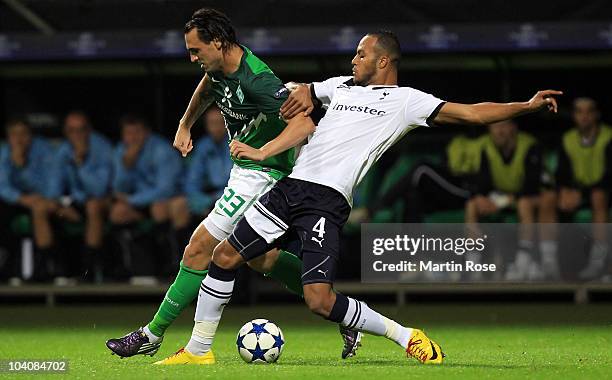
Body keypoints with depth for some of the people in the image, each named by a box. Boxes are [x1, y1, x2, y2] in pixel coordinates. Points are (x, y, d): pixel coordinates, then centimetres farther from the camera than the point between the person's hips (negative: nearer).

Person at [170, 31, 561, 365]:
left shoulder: (405, 101, 3)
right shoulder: (341, 85, 19)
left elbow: (471, 113, -2)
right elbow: (299, 95, 34)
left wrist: (526, 106, -14)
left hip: (327, 202, -6)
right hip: (290, 186, 6)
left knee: (320, 299, -18)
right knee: (225, 257, 5)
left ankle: (405, 336, 0)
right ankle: (199, 350, 18)